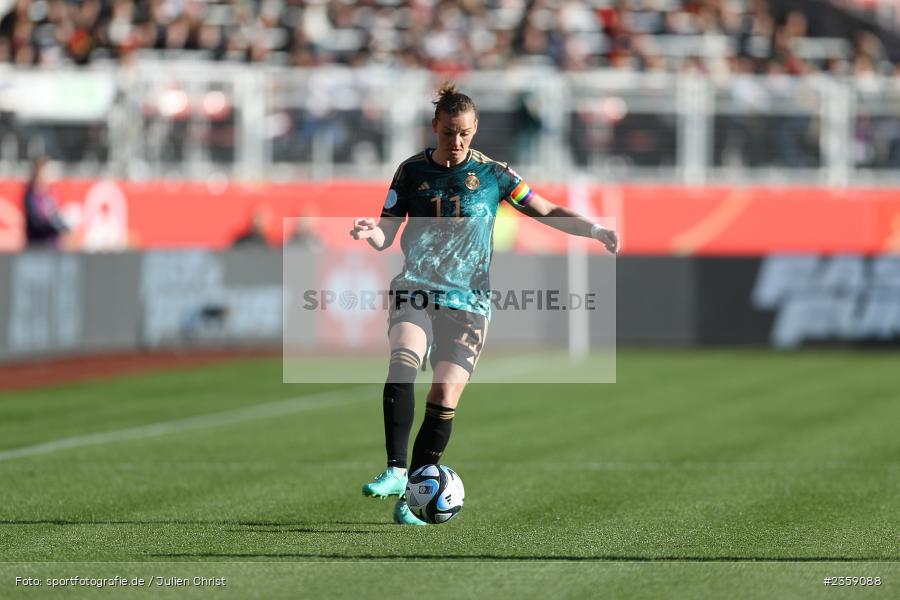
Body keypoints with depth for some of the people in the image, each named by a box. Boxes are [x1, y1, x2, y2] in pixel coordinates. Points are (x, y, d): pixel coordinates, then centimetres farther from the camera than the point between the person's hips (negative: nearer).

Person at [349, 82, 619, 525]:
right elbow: (386, 236, 6)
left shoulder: (492, 174, 3)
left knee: (445, 396, -10)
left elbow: (548, 213, 8)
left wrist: (596, 231, -7)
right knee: (403, 359, -29)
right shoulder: (412, 172, 5)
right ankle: (396, 470, -31)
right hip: (415, 290, 0)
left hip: (467, 302, 0)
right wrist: (370, 232, -17)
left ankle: (412, 496, 2)